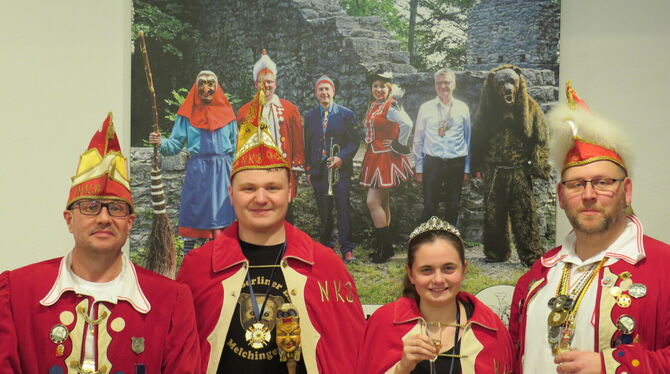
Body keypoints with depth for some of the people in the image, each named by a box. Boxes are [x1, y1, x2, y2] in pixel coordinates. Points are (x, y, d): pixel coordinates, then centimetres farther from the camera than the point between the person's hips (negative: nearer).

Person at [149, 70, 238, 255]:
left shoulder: (226, 113, 10)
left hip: (222, 172, 1)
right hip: (196, 171, -1)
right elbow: (175, 144, 1)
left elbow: (235, 148, 11)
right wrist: (160, 143, -20)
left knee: (221, 218, 0)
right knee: (192, 219, 0)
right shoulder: (188, 114, 6)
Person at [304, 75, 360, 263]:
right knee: (323, 211, 6)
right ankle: (326, 246, 17)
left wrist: (342, 158, -13)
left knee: (343, 207, -8)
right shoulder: (310, 116, 12)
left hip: (340, 170, -3)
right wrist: (307, 170, 9)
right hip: (318, 170, 3)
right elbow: (307, 144, 14)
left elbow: (355, 141, 1)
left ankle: (347, 249, -5)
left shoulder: (346, 114, 4)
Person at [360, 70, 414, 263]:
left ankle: (384, 248, -4)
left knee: (373, 202, -11)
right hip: (374, 158, 9)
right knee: (382, 203, 12)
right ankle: (385, 247, 20)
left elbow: (407, 124, -30)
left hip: (386, 159, -9)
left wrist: (399, 145, -20)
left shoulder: (391, 106, -15)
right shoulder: (373, 106, 13)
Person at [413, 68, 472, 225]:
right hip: (432, 163, -1)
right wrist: (419, 168, 3)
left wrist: (467, 169, 7)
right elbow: (418, 140, 6)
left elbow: (468, 139, 9)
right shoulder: (426, 108, 3)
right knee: (429, 207, -1)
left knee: (453, 207, 9)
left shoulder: (462, 108, 5)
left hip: (456, 164, 1)